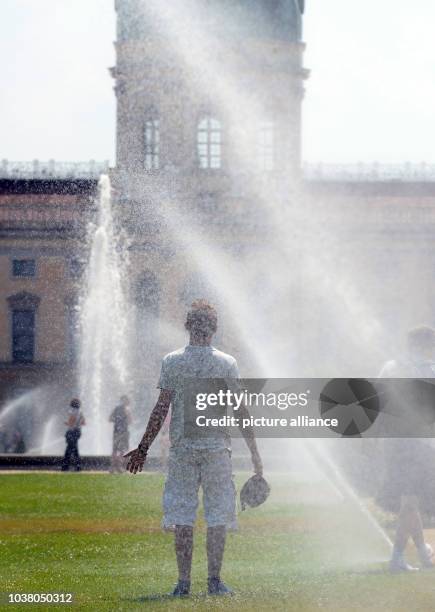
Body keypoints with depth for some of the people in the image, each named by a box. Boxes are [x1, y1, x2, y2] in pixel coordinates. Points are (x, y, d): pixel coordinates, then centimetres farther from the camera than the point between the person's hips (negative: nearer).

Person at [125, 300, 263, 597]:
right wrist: (255, 453, 7)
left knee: (182, 517, 3)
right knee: (218, 516, 5)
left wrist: (143, 448, 1)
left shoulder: (172, 361, 0)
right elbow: (241, 411, 0)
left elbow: (162, 408, -4)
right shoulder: (228, 363, 1)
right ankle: (215, 581, 3)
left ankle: (184, 583, 1)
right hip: (218, 448, 0)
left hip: (182, 449, 0)